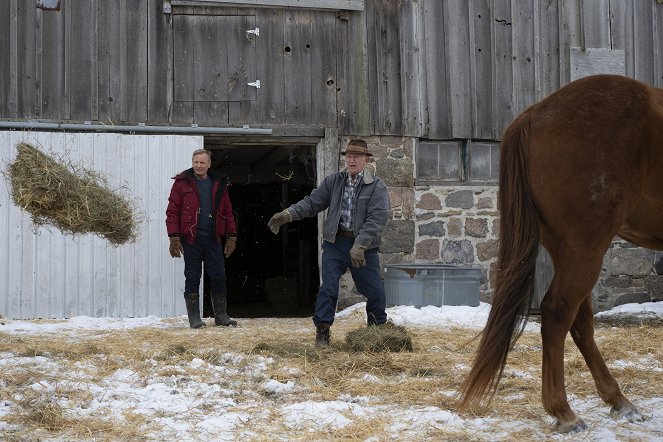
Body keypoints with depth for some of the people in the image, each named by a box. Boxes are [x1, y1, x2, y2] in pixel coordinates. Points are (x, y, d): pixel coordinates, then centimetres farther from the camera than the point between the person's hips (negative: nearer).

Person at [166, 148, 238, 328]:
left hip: (213, 239, 3)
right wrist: (174, 237, -12)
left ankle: (221, 315, 14)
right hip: (191, 239, -3)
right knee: (192, 277, 3)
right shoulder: (182, 183, 0)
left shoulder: (219, 184, 9)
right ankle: (194, 318, 9)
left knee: (219, 276, 4)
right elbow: (172, 211, -4)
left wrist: (231, 236, 4)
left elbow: (228, 212, 11)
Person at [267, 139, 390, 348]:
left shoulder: (377, 187, -4)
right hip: (335, 242, 1)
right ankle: (322, 331, 3)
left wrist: (360, 246, -22)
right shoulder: (333, 181, 6)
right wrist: (288, 214, -11)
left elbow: (377, 218, -13)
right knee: (328, 288, -7)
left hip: (364, 246, -1)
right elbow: (312, 202, 5)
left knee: (375, 291, 4)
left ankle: (378, 329, 26)